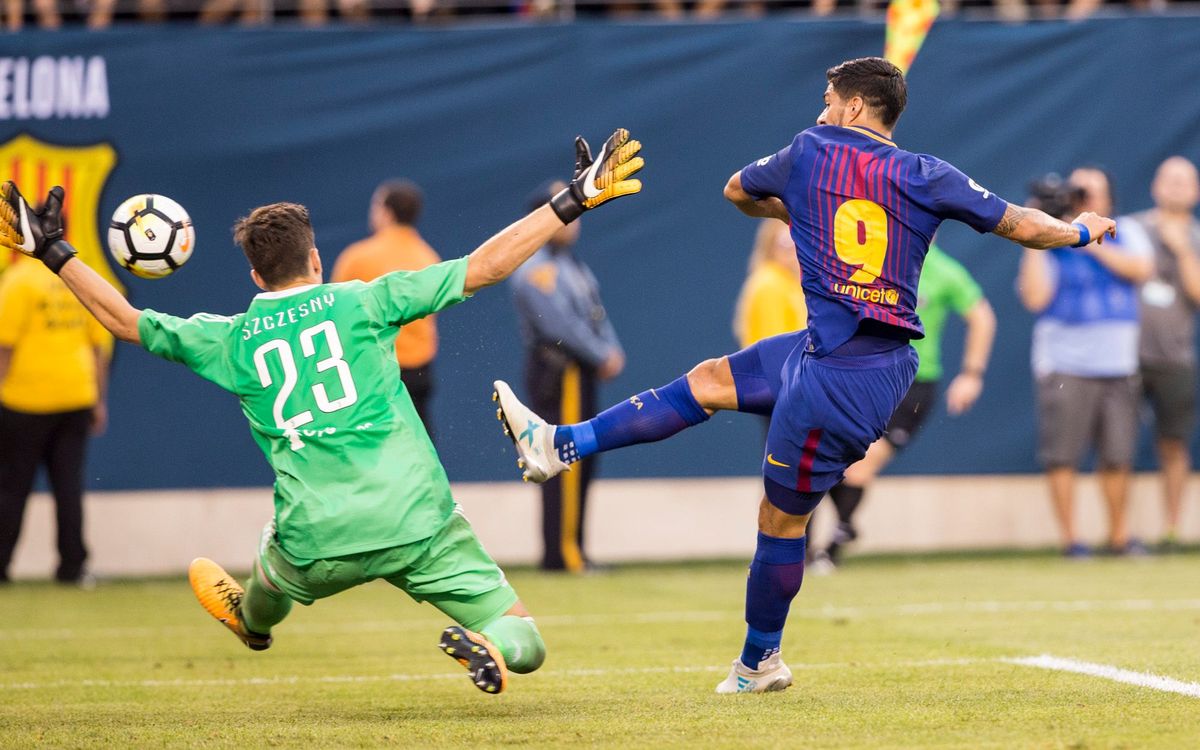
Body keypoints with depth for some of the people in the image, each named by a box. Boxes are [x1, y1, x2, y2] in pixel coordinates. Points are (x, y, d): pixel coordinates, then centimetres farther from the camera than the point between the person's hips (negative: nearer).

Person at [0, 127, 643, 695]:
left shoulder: (229, 341, 7)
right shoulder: (361, 303, 2)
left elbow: (126, 320, 18)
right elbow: (482, 268, -2)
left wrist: (52, 252, 28)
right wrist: (572, 202, 4)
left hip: (317, 545, 2)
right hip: (417, 523, -2)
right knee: (522, 643, 0)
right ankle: (486, 646, -31)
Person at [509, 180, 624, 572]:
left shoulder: (571, 264, 19)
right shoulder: (535, 268, -12)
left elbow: (595, 312, 18)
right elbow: (560, 323, -20)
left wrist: (612, 352, 1)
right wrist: (602, 356, -15)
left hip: (581, 373, 10)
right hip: (558, 373, -10)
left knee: (581, 463, 10)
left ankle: (568, 551, 14)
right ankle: (562, 552, -11)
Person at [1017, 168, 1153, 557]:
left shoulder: (1126, 234, 10)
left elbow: (1141, 269, -10)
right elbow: (1035, 298, -10)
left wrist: (1089, 243, -12)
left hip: (1118, 364, 2)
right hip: (1065, 363, -2)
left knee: (1118, 455, 5)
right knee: (1063, 455, -6)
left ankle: (1119, 533, 18)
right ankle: (1069, 537, 2)